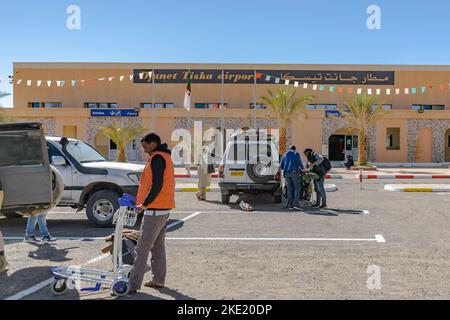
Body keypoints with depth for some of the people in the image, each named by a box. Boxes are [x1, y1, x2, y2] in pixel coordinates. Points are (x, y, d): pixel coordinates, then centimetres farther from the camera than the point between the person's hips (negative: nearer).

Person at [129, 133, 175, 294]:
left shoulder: (157, 158, -14)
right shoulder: (165, 156, 16)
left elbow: (157, 185, -23)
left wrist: (144, 204, -18)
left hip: (155, 209, -10)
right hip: (164, 208, 10)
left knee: (142, 248, -7)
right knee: (158, 245, 16)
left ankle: (134, 285, -4)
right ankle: (159, 280, 23)